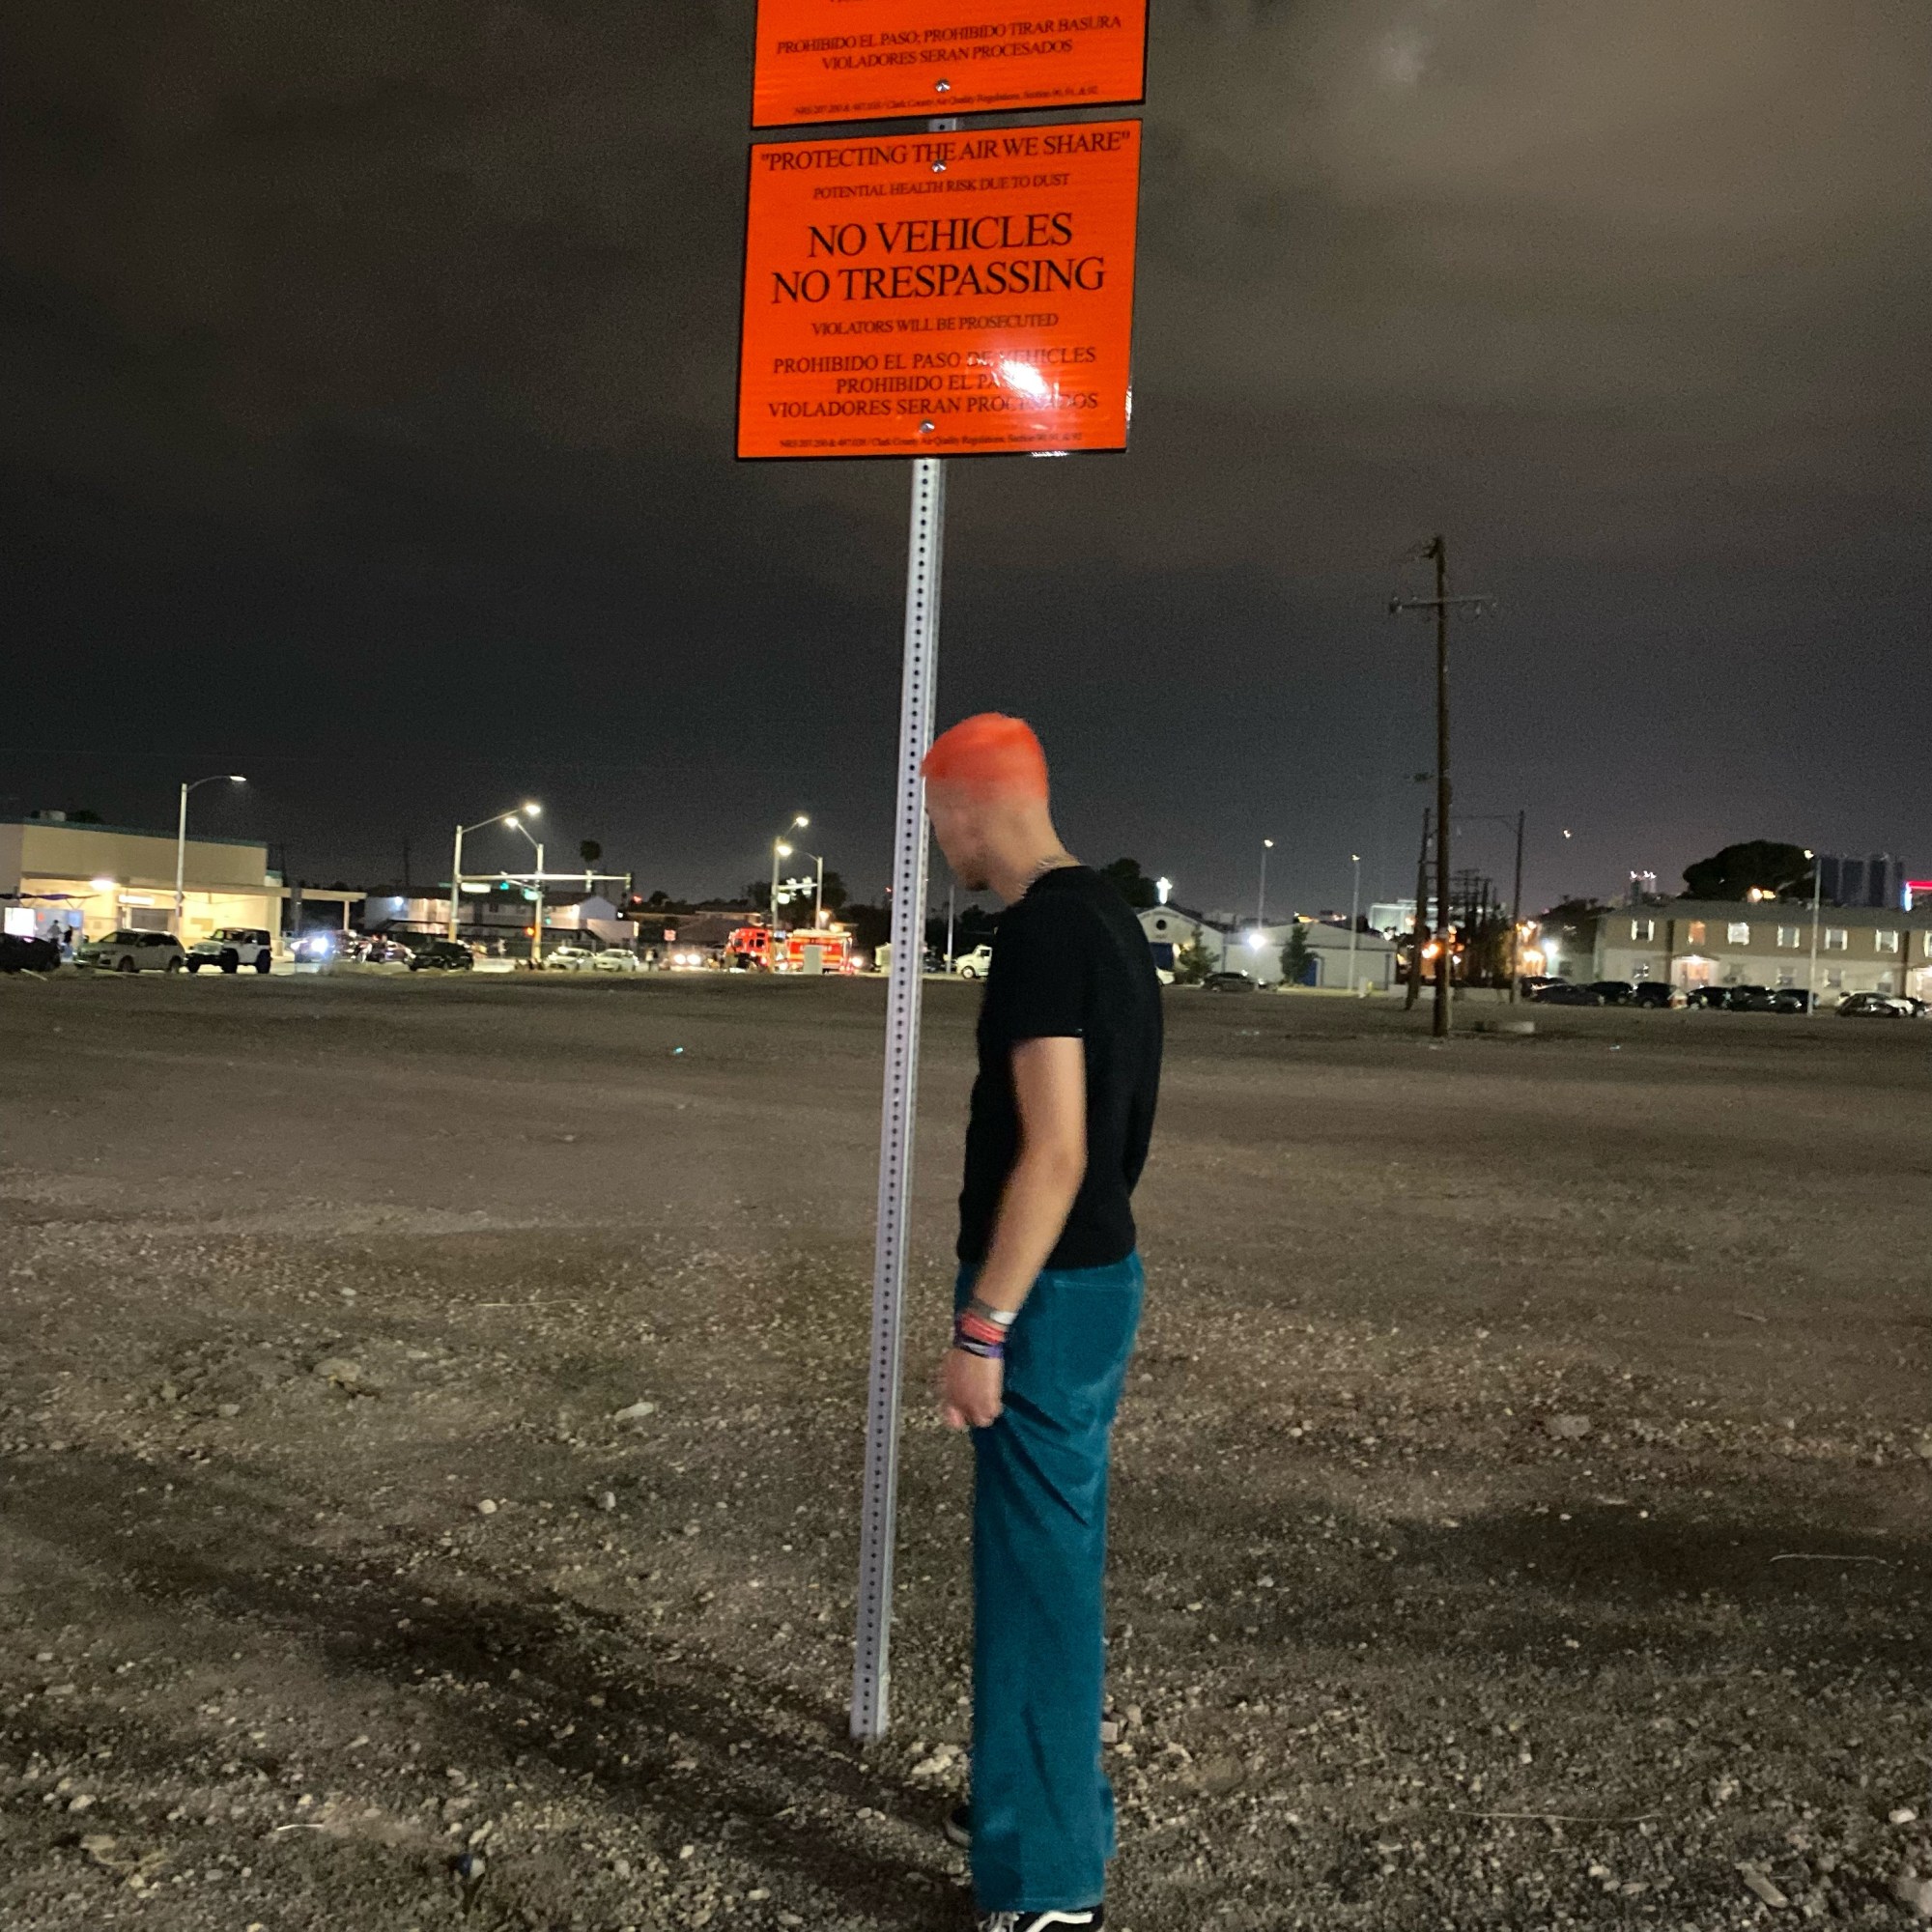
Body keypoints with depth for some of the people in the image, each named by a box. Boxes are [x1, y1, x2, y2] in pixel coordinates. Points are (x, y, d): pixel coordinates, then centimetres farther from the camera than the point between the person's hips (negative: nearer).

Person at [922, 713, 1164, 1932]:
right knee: (1050, 1558, 21)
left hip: (1050, 1292, -10)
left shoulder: (1040, 930, -19)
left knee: (1037, 1573, 2)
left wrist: (983, 1328, -21)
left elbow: (1054, 1152, -25)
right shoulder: (1107, 916, 11)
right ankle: (1045, 1802, 38)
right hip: (1094, 1274, 10)